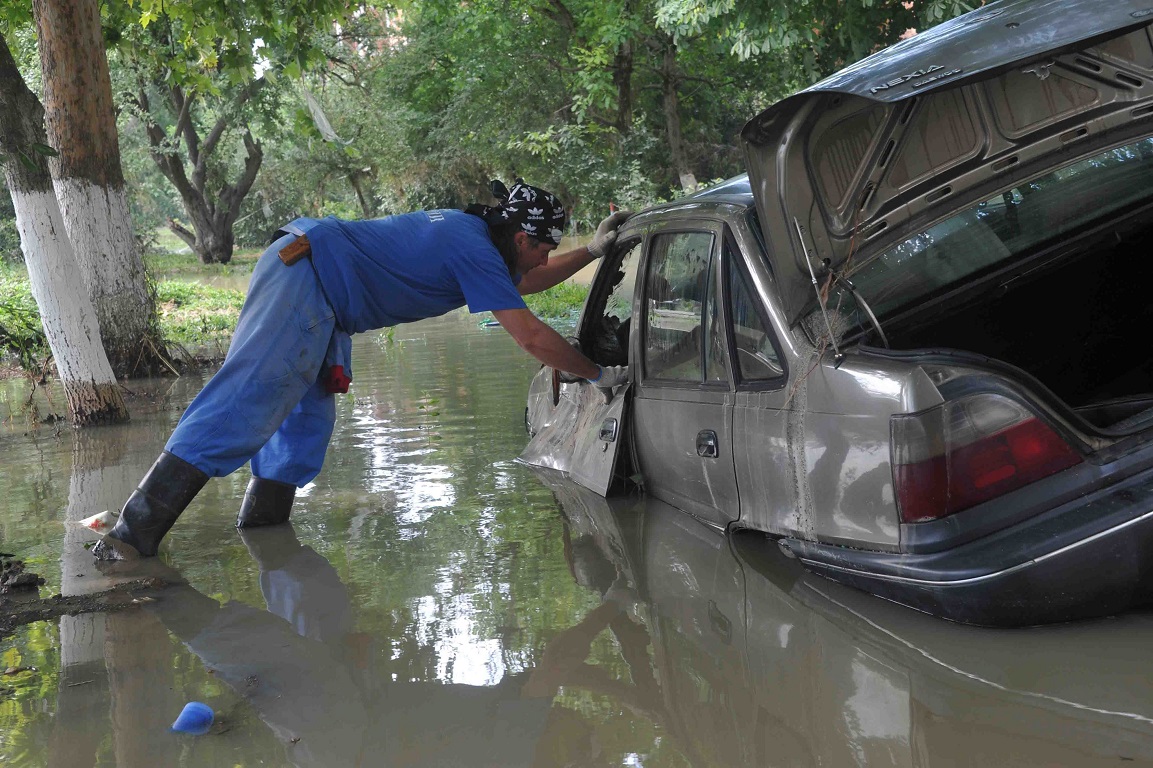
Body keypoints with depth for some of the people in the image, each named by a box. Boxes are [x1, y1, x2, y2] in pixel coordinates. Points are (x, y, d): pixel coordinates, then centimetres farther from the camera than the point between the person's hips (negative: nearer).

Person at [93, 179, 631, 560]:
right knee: (248, 401, -20)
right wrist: (597, 375, -4)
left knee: (307, 421, 10)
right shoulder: (477, 251, -11)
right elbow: (532, 337, -15)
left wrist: (591, 252, 34)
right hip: (302, 275, -11)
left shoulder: (470, 230, 17)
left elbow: (520, 282, 36)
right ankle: (136, 531, -27)